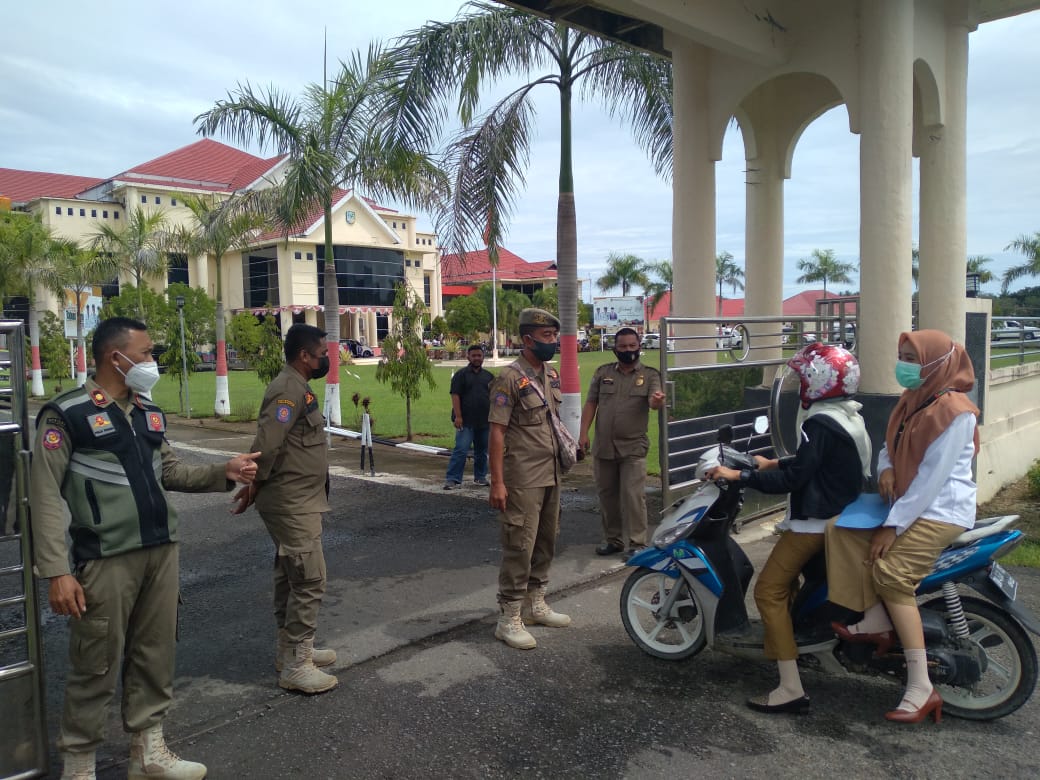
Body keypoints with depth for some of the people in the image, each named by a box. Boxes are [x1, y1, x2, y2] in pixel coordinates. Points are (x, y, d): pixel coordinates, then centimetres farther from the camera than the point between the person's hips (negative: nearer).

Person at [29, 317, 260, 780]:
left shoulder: (149, 413, 12)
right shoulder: (66, 415, -9)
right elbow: (46, 496, -10)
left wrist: (222, 473, 2)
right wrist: (56, 571, -15)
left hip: (161, 551, 7)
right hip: (107, 560, -6)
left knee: (155, 655, 15)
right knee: (96, 665, 5)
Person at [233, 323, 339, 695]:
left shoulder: (297, 387, 12)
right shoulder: (288, 390, -20)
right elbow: (267, 445, -26)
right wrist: (254, 486, -13)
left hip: (298, 502, 10)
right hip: (292, 504, -10)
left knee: (290, 575, 18)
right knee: (309, 580, -5)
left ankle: (290, 648, 31)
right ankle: (295, 666, 4)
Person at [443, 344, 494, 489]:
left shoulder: (489, 376, 12)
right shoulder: (461, 374, -1)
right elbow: (455, 396, -7)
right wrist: (458, 416, -15)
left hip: (484, 421, 5)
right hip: (466, 422, -4)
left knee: (482, 451, 12)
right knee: (461, 450, -9)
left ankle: (480, 477, 24)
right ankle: (452, 479, -6)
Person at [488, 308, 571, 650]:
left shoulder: (551, 374, 11)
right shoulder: (510, 378, -14)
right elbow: (496, 431, -16)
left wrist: (562, 459, 17)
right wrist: (497, 482, -20)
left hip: (551, 476, 8)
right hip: (522, 480, -8)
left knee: (546, 542, 16)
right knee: (519, 547, -4)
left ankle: (536, 604, 31)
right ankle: (509, 619, 6)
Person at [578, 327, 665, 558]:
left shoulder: (649, 375, 1)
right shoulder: (603, 373, 8)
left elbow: (654, 402, -15)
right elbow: (591, 403, 8)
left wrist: (657, 400, -39)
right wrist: (583, 432, -1)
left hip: (633, 448, -3)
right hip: (603, 446, 3)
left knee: (633, 495, -7)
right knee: (607, 494, 11)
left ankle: (637, 543, 3)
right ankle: (612, 539, 25)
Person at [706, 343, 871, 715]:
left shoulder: (820, 424, -22)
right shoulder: (847, 416, 9)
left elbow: (794, 478, -26)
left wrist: (739, 475, -22)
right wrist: (773, 463, 26)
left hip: (815, 522, -10)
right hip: (839, 515, 10)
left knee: (770, 591, -8)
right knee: (787, 577, 28)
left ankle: (791, 689, -9)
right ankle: (796, 639, 42)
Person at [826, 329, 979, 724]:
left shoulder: (953, 411, -15)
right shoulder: (912, 400, 13)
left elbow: (932, 476, -20)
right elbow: (890, 446, 20)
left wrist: (893, 525, -20)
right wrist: (886, 468, -5)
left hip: (941, 512, -9)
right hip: (908, 505, 9)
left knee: (891, 573, -25)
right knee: (842, 529, -9)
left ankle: (921, 688, -19)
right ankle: (876, 621, -10)